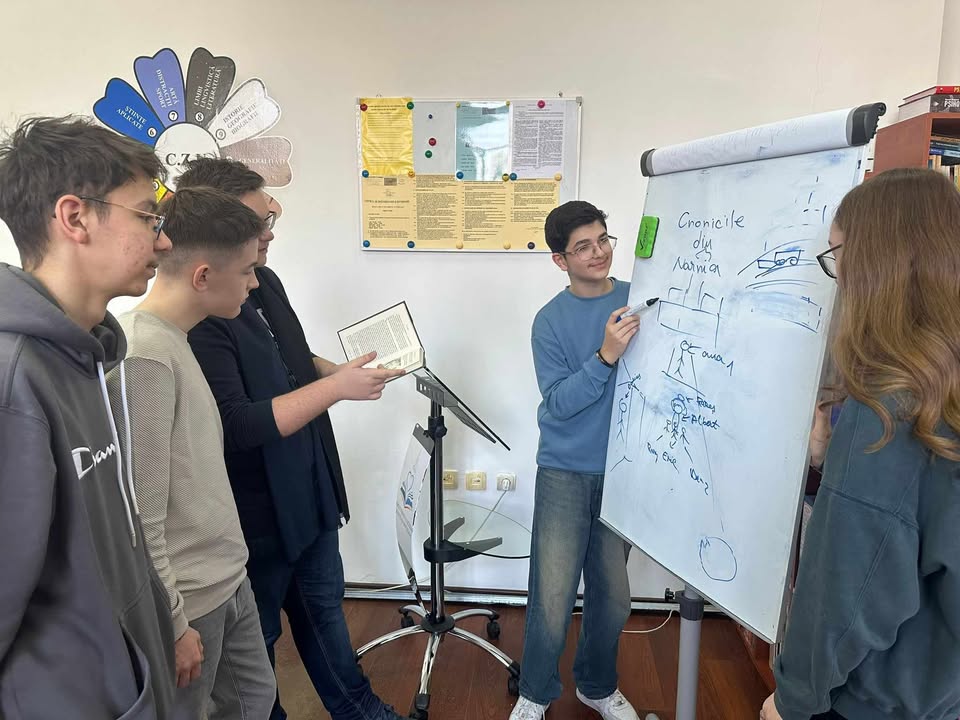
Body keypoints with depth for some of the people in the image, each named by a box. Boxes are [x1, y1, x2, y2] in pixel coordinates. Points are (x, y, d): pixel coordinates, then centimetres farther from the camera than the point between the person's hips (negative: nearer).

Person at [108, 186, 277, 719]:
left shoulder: (173, 340, 4)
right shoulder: (139, 355, -24)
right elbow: (141, 521, -22)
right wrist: (174, 624, -15)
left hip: (228, 578, 8)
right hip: (189, 602, -8)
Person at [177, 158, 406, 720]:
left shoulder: (265, 281, 3)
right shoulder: (194, 318, -26)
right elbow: (235, 426, -29)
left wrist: (335, 370, -1)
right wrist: (335, 388, -28)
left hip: (311, 488, 9)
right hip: (256, 510, -8)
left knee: (325, 604, 24)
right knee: (258, 635, 16)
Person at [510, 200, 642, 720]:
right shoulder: (551, 321, -5)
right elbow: (559, 402, -14)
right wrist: (606, 356, -25)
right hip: (565, 472, -2)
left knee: (612, 595, 13)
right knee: (552, 599, -1)